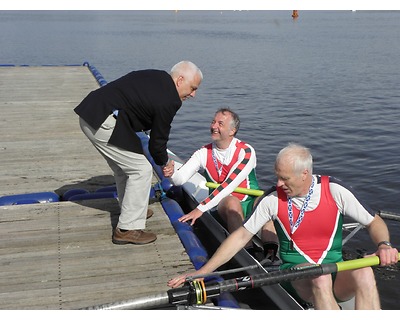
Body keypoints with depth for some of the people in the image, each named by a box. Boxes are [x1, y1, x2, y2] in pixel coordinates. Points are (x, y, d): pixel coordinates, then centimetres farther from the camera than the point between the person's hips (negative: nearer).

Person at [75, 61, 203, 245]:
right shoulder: (168, 101, -13)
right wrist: (164, 163, 17)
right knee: (141, 170, -2)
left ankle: (132, 210, 39)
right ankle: (128, 228, 3)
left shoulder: (158, 77, 12)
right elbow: (157, 142, -4)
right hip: (103, 124, -10)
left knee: (124, 167, 23)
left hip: (90, 113, 10)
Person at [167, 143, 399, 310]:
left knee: (364, 273, -32)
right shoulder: (273, 200, -6)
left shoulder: (334, 190, -7)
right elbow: (241, 236, -3)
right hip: (297, 272, -1)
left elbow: (374, 222, 2)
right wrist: (200, 273, -7)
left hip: (337, 273, 1)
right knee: (319, 277, -36)